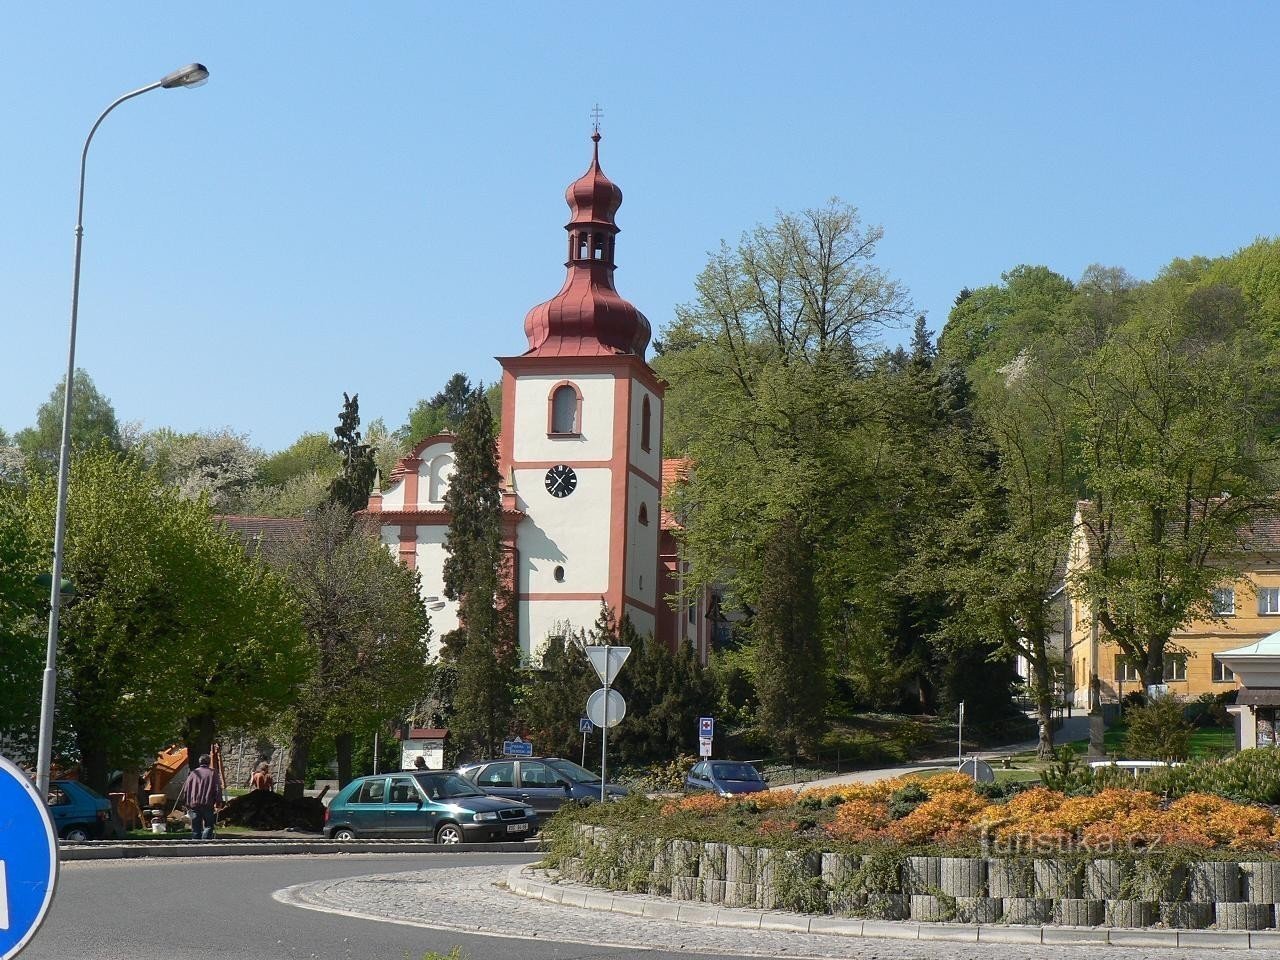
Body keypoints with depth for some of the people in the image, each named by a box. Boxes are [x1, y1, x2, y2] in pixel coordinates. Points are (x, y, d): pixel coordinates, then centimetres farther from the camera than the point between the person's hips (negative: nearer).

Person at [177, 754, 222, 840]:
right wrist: (218, 803, 0)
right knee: (208, 826, 5)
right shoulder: (213, 773, 2)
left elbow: (185, 788, 8)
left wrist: (183, 803, 14)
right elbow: (218, 789, -3)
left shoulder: (193, 773, 8)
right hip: (208, 805, -2)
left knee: (196, 829, 8)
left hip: (194, 805, 2)